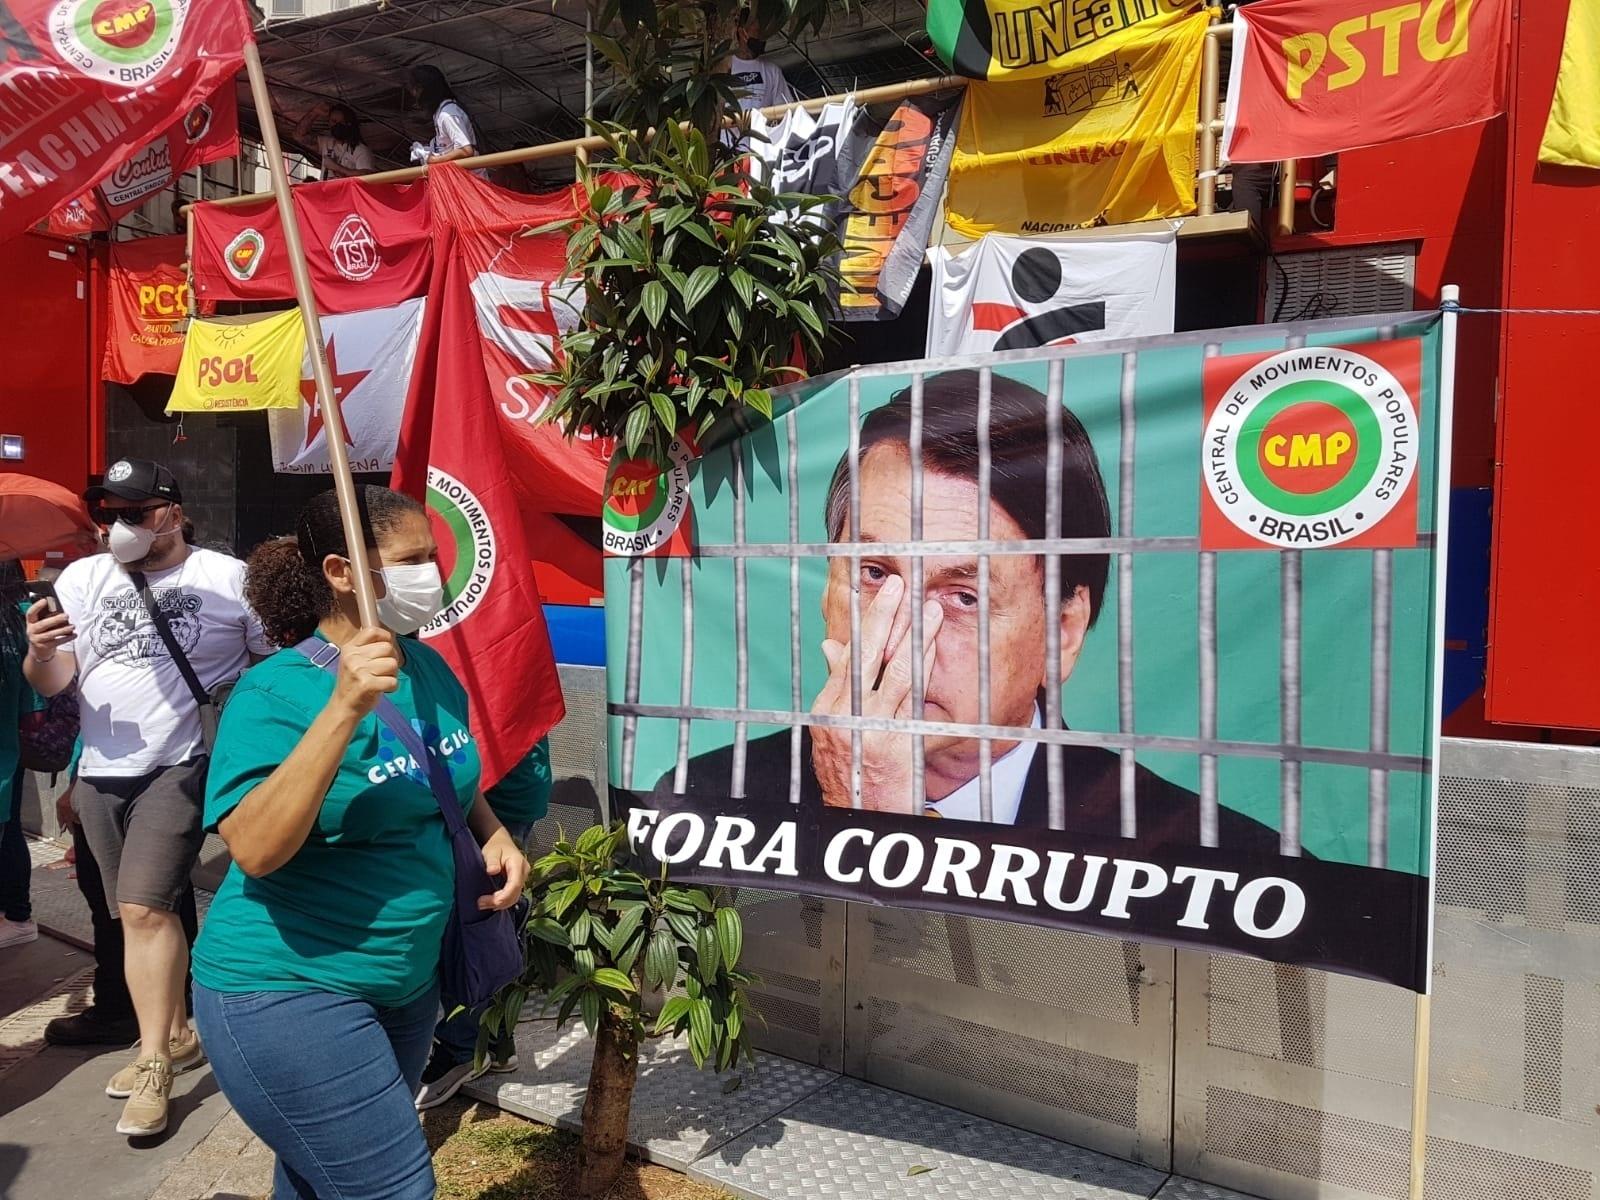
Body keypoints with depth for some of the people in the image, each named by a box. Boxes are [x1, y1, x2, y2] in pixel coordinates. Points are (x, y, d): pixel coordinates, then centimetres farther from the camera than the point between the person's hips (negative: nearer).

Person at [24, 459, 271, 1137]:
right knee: (144, 913, 13)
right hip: (100, 774, 5)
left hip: (180, 768, -5)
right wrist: (39, 652, -16)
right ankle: (176, 1035, 30)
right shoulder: (83, 579, 7)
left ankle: (154, 1065, -3)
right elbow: (52, 683, 6)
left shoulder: (228, 579, -4)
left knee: (144, 907, -14)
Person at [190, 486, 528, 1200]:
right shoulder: (277, 691, -20)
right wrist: (343, 708, -37)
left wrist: (493, 836, -2)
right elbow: (255, 849, -31)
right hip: (287, 990, -7)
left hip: (408, 982, 7)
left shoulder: (429, 668, 1)